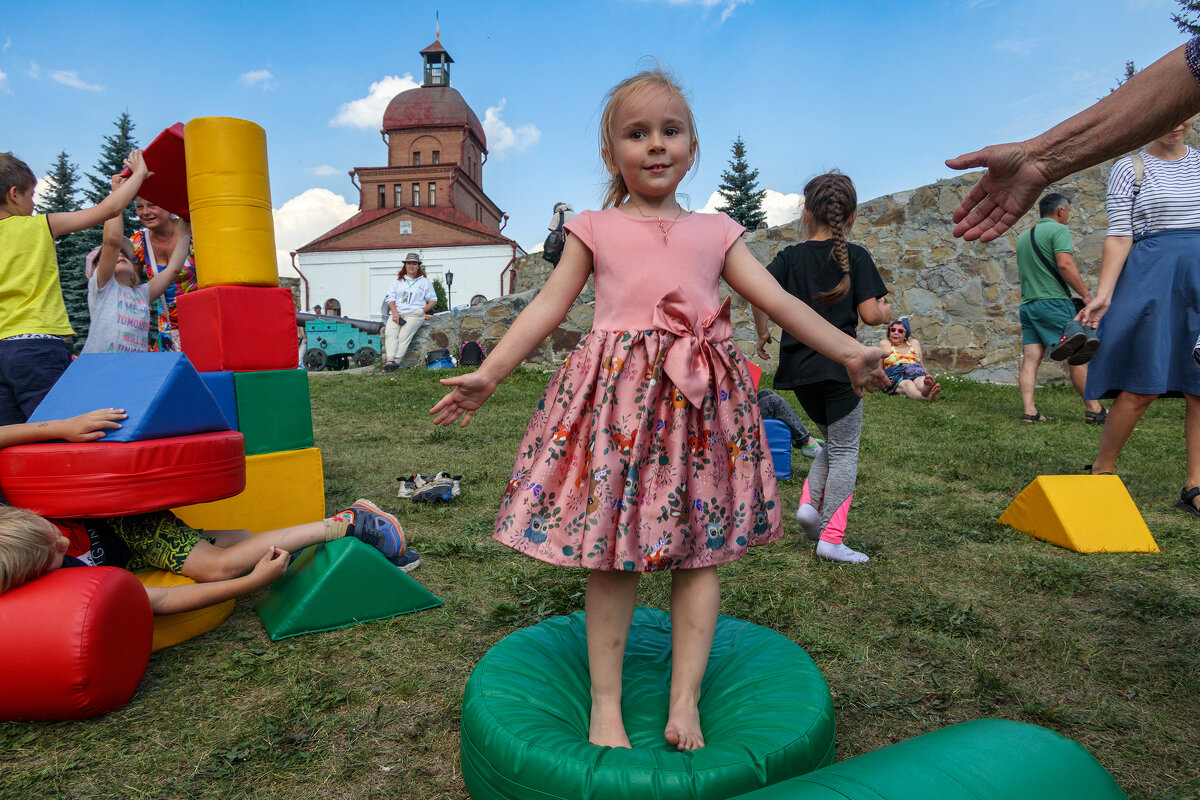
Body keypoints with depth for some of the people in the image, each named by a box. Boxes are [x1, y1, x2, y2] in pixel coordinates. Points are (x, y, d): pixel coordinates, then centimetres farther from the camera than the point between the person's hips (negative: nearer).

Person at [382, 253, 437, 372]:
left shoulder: (424, 281, 16)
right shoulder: (397, 280, 22)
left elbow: (433, 300, 14)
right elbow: (390, 298, 14)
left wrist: (422, 311, -3)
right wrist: (395, 313, -4)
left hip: (414, 314, -2)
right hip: (396, 313, 2)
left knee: (404, 335, -26)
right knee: (389, 333, -26)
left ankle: (396, 361, -37)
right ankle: (389, 360, -40)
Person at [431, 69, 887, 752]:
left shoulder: (716, 231, 17)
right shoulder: (595, 229, 12)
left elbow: (777, 298, 14)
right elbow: (548, 307, 9)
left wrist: (848, 350, 6)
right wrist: (487, 374, 2)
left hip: (699, 395, 3)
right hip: (617, 396, -2)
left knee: (700, 549, 5)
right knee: (610, 552, 1)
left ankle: (685, 699, 18)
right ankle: (606, 702, 16)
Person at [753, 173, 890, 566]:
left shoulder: (790, 256, 5)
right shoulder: (856, 257, -2)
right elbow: (871, 315, -8)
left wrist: (763, 333, 3)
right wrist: (887, 311, 14)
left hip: (798, 368, 4)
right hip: (839, 364, -4)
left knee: (834, 441, 23)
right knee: (845, 450, 6)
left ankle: (810, 502, 6)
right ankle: (831, 537, 7)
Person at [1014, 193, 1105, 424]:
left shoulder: (1024, 237, 19)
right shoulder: (1058, 229, -4)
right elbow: (1065, 264, -16)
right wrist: (1086, 295, -12)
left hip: (1027, 303, 7)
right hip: (1054, 301, -7)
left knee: (1030, 358, 0)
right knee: (1078, 357, 1)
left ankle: (1029, 411, -7)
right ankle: (1093, 409, 7)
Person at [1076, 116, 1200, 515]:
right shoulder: (1129, 169, 4)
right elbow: (1119, 236, -5)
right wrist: (1103, 295, -15)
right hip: (1151, 276, -4)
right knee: (1142, 387, -9)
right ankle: (1101, 471, 7)